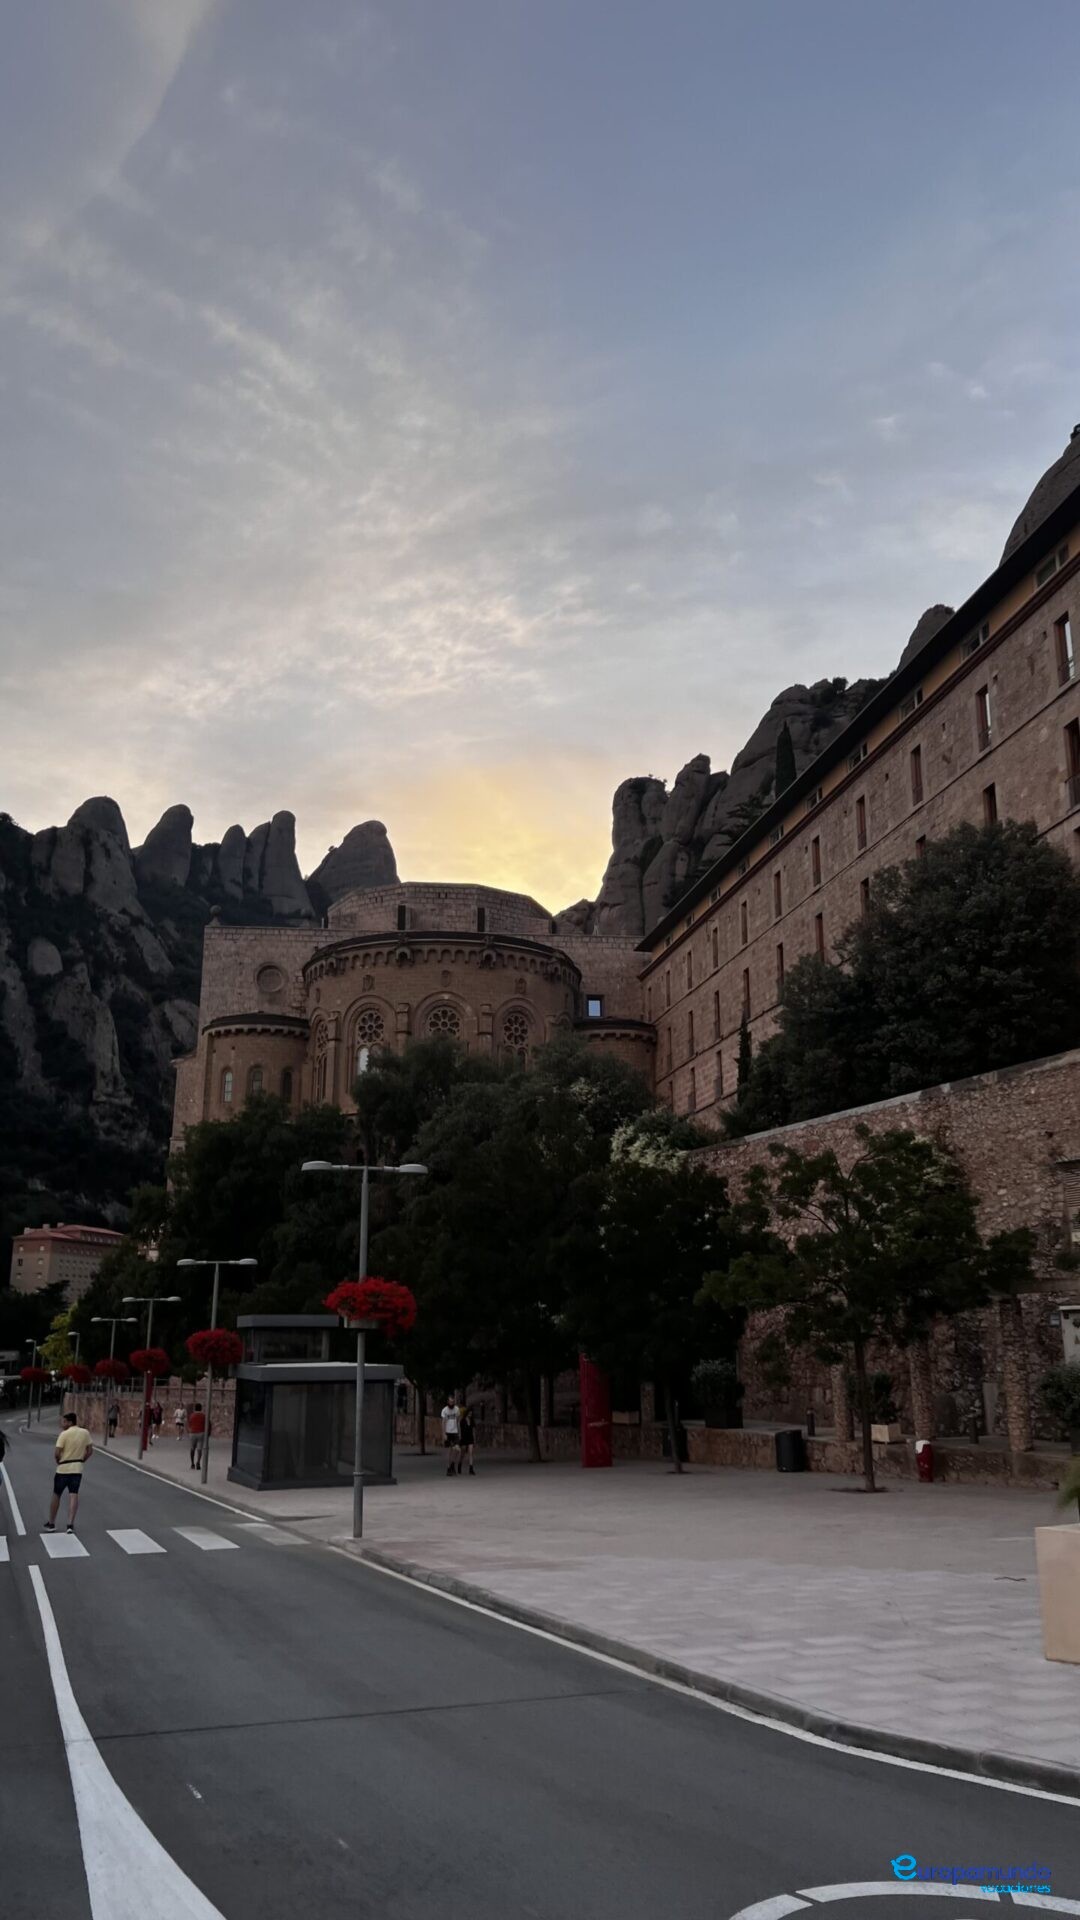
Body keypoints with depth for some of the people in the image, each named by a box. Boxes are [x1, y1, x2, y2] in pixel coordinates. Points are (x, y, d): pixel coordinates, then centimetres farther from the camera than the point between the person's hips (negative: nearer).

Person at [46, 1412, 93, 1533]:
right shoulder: (85, 1433, 3)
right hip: (77, 1468, 3)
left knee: (56, 1495, 13)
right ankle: (70, 1524, -12)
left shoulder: (64, 1434, -12)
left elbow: (57, 1453, -15)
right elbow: (89, 1451, 6)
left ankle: (51, 1523, 23)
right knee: (73, 1495, -1)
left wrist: (59, 1462, 3)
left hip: (63, 1468, -3)